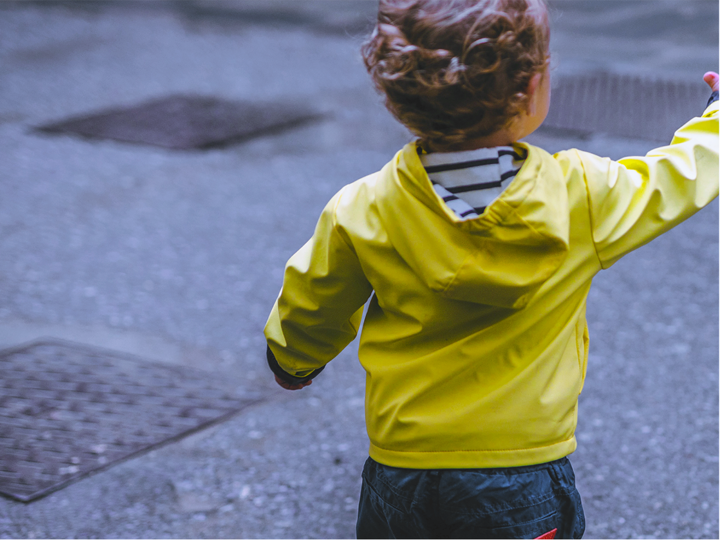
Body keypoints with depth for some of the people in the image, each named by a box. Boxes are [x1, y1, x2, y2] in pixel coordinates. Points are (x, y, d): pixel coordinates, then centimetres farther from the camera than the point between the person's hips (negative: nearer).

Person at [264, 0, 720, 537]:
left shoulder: (362, 214, -11)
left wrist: (293, 362, 29)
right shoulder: (582, 198, -15)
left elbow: (306, 315, 6)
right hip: (525, 491, -1)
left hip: (399, 475, 2)